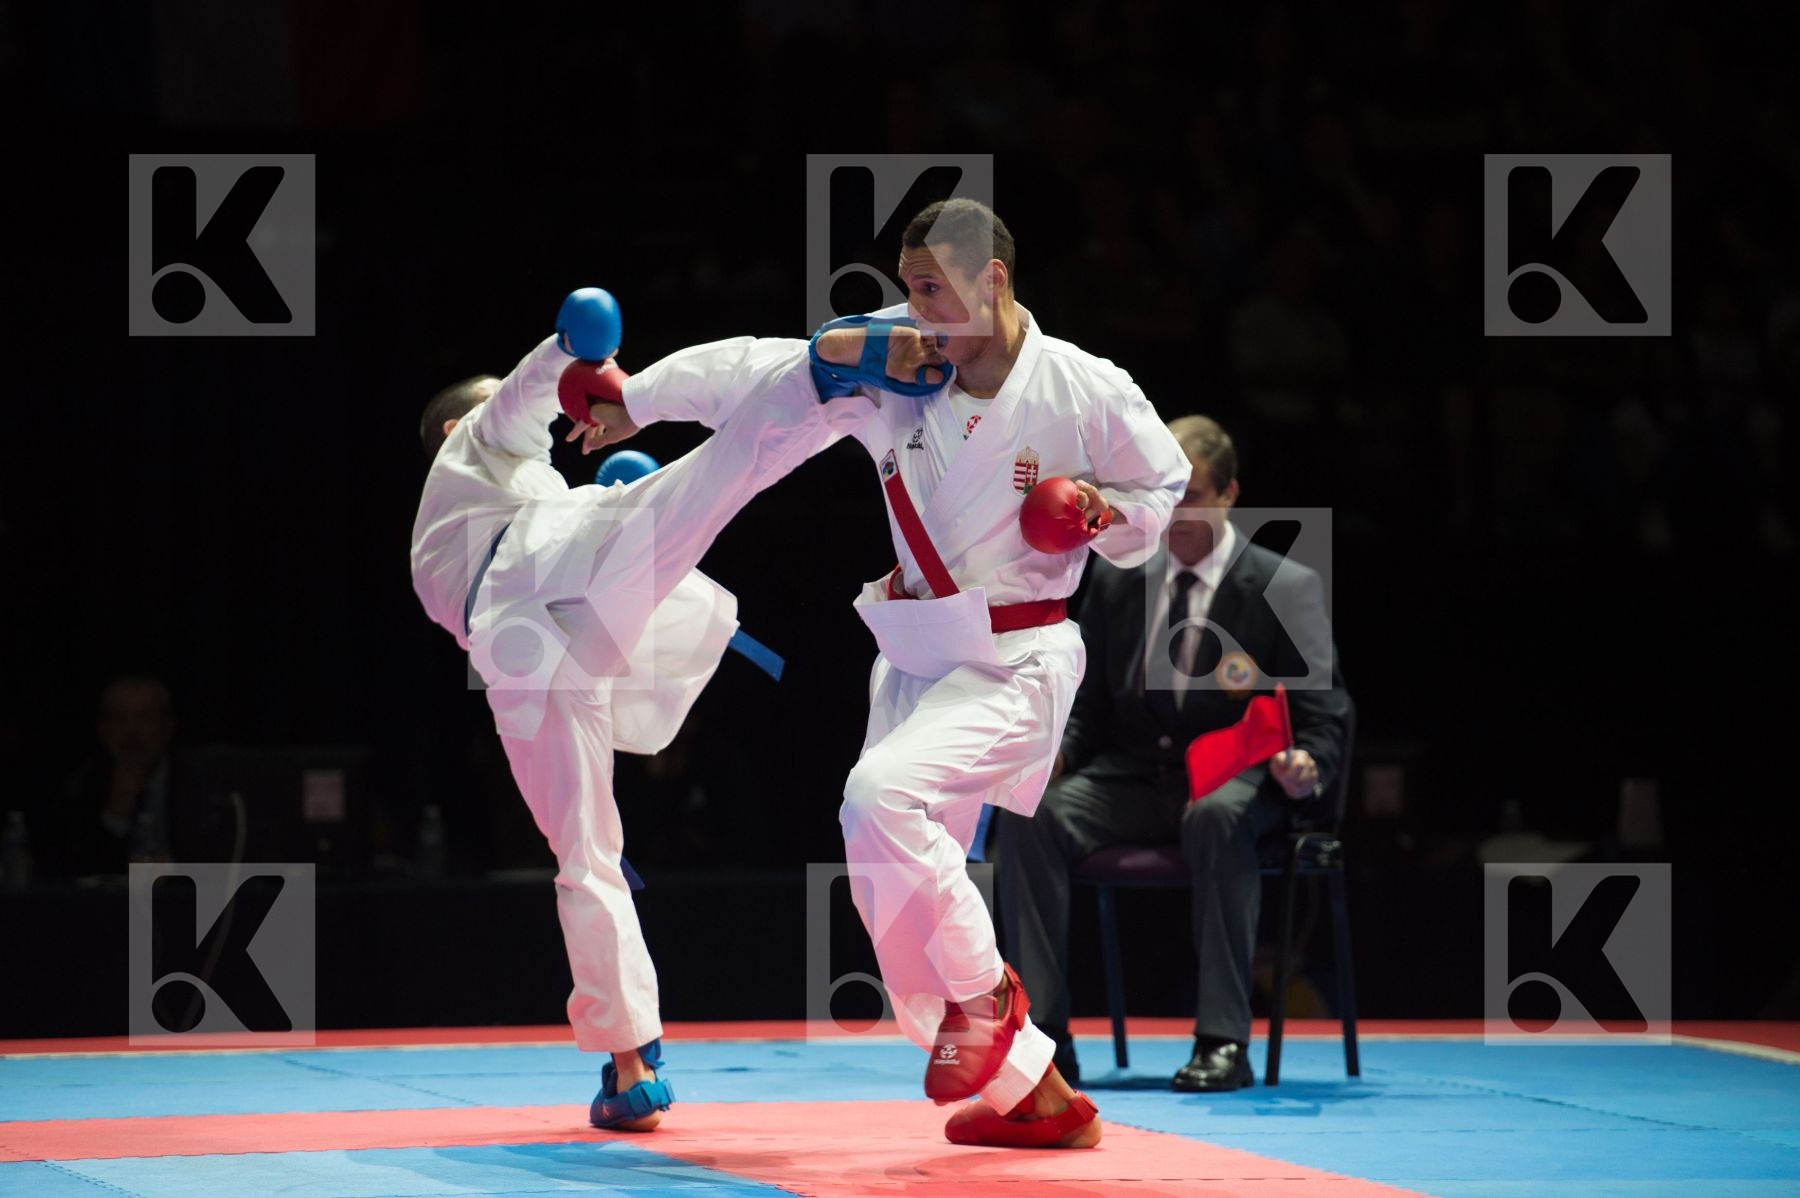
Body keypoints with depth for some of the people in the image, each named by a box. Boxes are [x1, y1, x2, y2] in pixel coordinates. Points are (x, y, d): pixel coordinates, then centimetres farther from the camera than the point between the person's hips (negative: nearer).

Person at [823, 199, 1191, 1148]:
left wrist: (1103, 511, -16)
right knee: (895, 904, 7)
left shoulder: (1087, 393, -9)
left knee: (880, 793, -31)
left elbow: (1165, 488, 5)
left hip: (1014, 665, -6)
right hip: (916, 658, 6)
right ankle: (1038, 1096, 19)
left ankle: (985, 987, -11)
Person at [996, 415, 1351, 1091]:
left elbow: (1324, 718, -3)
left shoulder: (1285, 589, 0)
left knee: (1215, 818, -40)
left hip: (1234, 784, -4)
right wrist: (1051, 755, -5)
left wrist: (1306, 769, -26)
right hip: (1133, 777, 4)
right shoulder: (1118, 581, 12)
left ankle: (1223, 1040, -38)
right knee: (1028, 814, -26)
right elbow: (1089, 710, 18)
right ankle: (1045, 1034, -26)